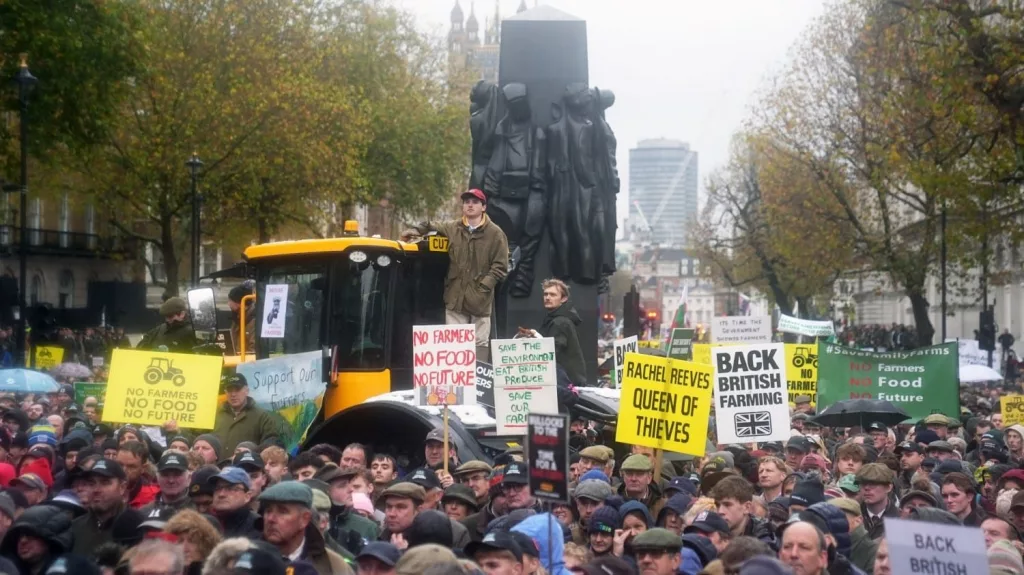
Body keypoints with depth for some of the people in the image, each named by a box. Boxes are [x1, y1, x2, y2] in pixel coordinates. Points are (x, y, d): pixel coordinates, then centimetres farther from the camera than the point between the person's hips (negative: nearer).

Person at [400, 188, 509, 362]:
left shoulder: (495, 234, 1)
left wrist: (483, 287, -10)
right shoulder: (452, 228, 11)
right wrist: (416, 231, 12)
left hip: (481, 300, -3)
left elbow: (500, 267, -2)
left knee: (480, 343, 1)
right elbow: (432, 227, 32)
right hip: (455, 298, 3)